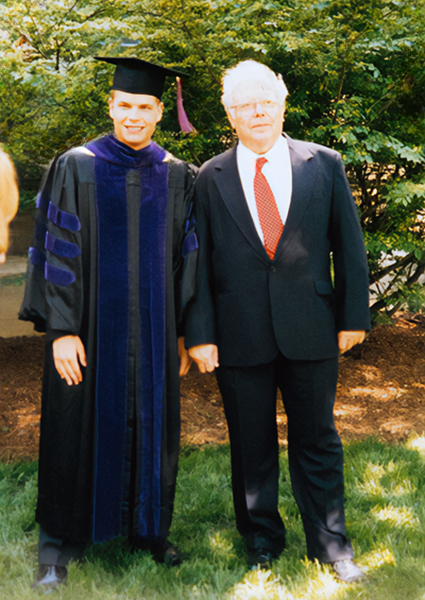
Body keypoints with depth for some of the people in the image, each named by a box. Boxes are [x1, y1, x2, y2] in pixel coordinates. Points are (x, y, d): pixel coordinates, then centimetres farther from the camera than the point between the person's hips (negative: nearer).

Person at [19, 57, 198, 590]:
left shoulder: (177, 177, 5)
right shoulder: (76, 168, -3)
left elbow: (184, 259, 8)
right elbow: (58, 252, -6)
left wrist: (183, 333, 6)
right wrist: (62, 329, -13)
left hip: (153, 329, 3)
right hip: (90, 327, -2)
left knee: (151, 425, 11)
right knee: (78, 429, 5)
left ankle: (148, 527, 29)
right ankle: (59, 544, 20)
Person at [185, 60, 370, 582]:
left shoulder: (324, 164, 3)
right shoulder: (211, 178, 2)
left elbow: (348, 244, 5)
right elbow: (198, 261, 1)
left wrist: (353, 316, 2)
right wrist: (200, 334, -4)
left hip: (311, 329, 0)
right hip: (240, 335, 0)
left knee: (316, 440, 11)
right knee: (251, 444, 12)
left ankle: (329, 541, 27)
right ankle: (261, 538, 30)